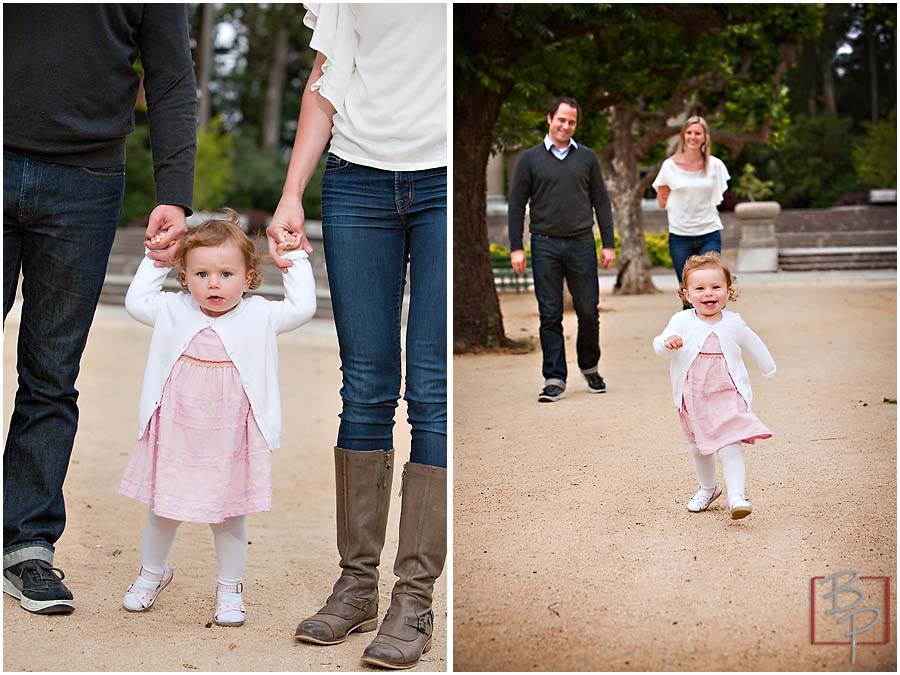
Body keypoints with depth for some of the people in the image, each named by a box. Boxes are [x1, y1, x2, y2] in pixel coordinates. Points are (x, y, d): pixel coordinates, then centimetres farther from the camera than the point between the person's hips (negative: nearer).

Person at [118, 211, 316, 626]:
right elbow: (135, 301, 12)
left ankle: (230, 586, 28)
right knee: (163, 510, 15)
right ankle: (153, 571, 39)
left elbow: (302, 308, -5)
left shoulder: (258, 316, -5)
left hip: (230, 441, -1)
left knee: (230, 516, 9)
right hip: (175, 436, 2)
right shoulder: (173, 311, -1)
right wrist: (155, 262, 9)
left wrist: (296, 261, -2)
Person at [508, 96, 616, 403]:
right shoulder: (531, 158, 5)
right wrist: (516, 248, -3)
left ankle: (589, 367, 25)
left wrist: (608, 244, 4)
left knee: (588, 312, 3)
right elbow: (517, 204, 4)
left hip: (581, 244, 1)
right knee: (550, 315, 0)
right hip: (545, 245, -1)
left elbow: (601, 202, 10)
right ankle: (555, 379, 5)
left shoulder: (587, 157, 9)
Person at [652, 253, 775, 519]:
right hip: (692, 398, 2)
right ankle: (708, 488, 39)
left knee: (729, 445, -17)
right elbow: (658, 345, -20)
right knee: (699, 447, 18)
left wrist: (769, 369, 32)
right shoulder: (682, 322, -9)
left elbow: (753, 344, 16)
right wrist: (667, 342, -44)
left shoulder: (733, 323, -3)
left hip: (727, 396, -1)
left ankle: (736, 496, -18)